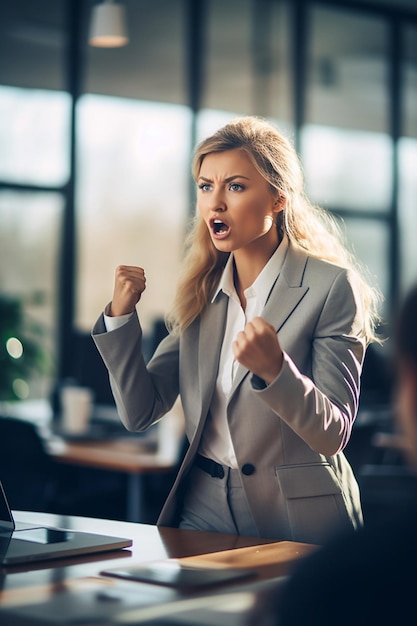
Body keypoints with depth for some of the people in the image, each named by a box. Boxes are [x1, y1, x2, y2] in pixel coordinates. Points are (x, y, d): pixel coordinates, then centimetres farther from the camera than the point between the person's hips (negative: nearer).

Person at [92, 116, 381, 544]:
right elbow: (140, 414, 5)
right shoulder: (202, 290, 8)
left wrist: (274, 369, -31)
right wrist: (121, 316, -8)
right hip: (205, 510, 4)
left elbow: (332, 435, -13)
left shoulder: (332, 287, -8)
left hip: (297, 523, -3)